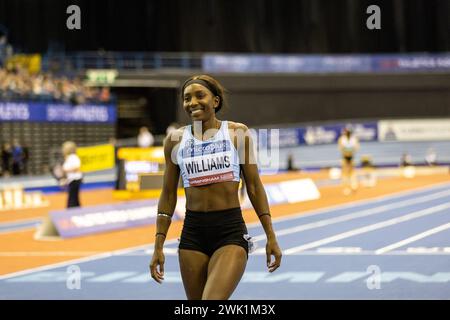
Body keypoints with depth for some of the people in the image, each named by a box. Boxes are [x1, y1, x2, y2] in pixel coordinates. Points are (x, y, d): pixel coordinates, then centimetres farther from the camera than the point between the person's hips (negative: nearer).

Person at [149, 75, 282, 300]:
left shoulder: (238, 133, 0)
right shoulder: (176, 140, 4)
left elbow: (254, 186, 4)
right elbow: (168, 195, 10)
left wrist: (271, 237, 2)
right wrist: (158, 245, 6)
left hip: (231, 232, -3)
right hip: (192, 233, 3)